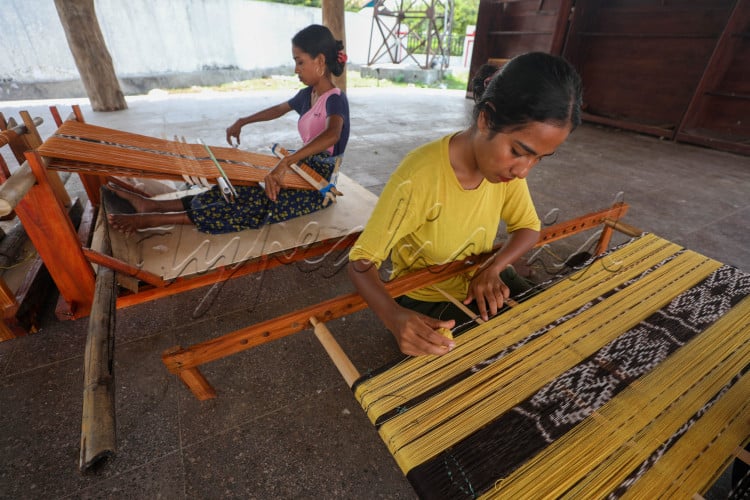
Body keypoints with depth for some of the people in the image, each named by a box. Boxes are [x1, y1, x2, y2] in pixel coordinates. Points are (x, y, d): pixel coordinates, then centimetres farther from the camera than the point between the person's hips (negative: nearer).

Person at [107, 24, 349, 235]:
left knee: (252, 208, -23)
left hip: (316, 185, -8)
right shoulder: (307, 95, 11)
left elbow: (331, 134, -39)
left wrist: (285, 163, -51)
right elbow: (280, 109, 31)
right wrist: (242, 122, 32)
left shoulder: (335, 99, -16)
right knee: (239, 192, -3)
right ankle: (151, 205, -2)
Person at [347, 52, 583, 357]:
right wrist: (395, 317, -46)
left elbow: (529, 227, 1)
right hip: (425, 300, -5)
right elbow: (360, 263, -26)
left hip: (481, 281, 5)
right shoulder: (419, 178, -32)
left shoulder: (507, 161, -13)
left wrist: (492, 268, -19)